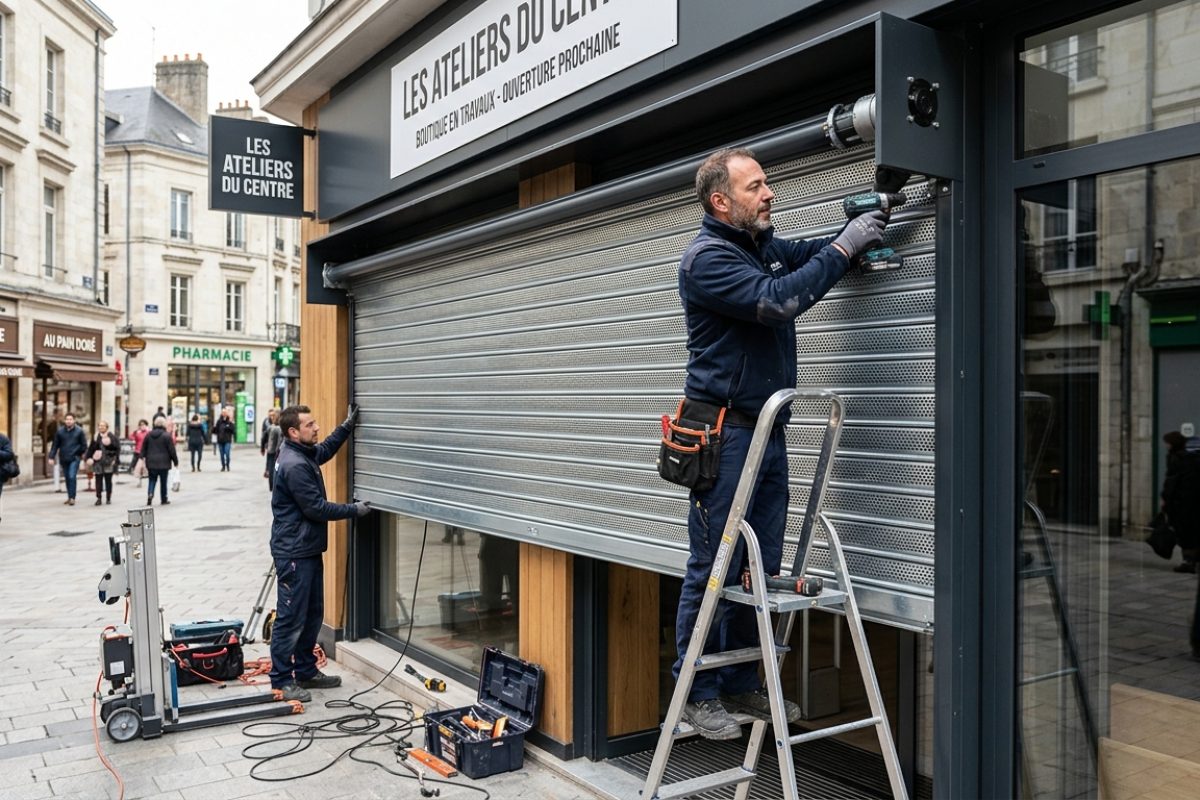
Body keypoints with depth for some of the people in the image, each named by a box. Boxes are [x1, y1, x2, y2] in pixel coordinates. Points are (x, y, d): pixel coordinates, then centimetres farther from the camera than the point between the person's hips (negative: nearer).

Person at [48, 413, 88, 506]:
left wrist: (81, 454, 2)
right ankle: (70, 497, 20)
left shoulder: (79, 431, -2)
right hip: (63, 459, 3)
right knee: (67, 478, 10)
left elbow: (84, 445, 3)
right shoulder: (60, 431, 3)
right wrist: (51, 457, -1)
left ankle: (72, 497, -8)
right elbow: (55, 445, 4)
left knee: (72, 477, -12)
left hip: (74, 458, -3)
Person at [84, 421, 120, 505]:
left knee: (108, 480, 6)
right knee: (98, 480, -1)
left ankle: (108, 498, 14)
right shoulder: (96, 437, 6)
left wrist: (115, 459, -8)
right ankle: (99, 498, 2)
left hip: (108, 463, -2)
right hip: (98, 462, 2)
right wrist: (88, 457, -1)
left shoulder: (112, 436, -2)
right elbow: (91, 448, 10)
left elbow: (118, 448, -2)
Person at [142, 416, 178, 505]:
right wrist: (175, 461, 2)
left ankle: (150, 493, -13)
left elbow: (143, 448, 8)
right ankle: (164, 500, 13)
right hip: (163, 463, -3)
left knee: (152, 480, 12)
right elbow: (172, 450, -7)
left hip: (151, 462, 3)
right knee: (163, 481, 6)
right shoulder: (167, 436, -9)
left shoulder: (148, 435, 6)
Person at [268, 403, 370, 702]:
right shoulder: (294, 465, -23)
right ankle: (281, 681, 8)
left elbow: (325, 450, 32)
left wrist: (348, 425, 27)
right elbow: (317, 509, -21)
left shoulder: (304, 453, 8)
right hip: (294, 552, -10)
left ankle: (306, 671, 28)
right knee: (291, 618, -2)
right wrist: (354, 510, -11)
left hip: (308, 549, 10)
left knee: (312, 615, 17)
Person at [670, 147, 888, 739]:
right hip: (724, 432, -8)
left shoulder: (765, 246, 14)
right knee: (714, 568, -2)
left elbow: (814, 256, 27)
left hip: (768, 430, 8)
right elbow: (777, 301, -24)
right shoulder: (706, 258, -12)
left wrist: (865, 227, 8)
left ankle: (742, 684, 24)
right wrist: (843, 247, -16)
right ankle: (696, 694, 11)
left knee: (761, 567, 11)